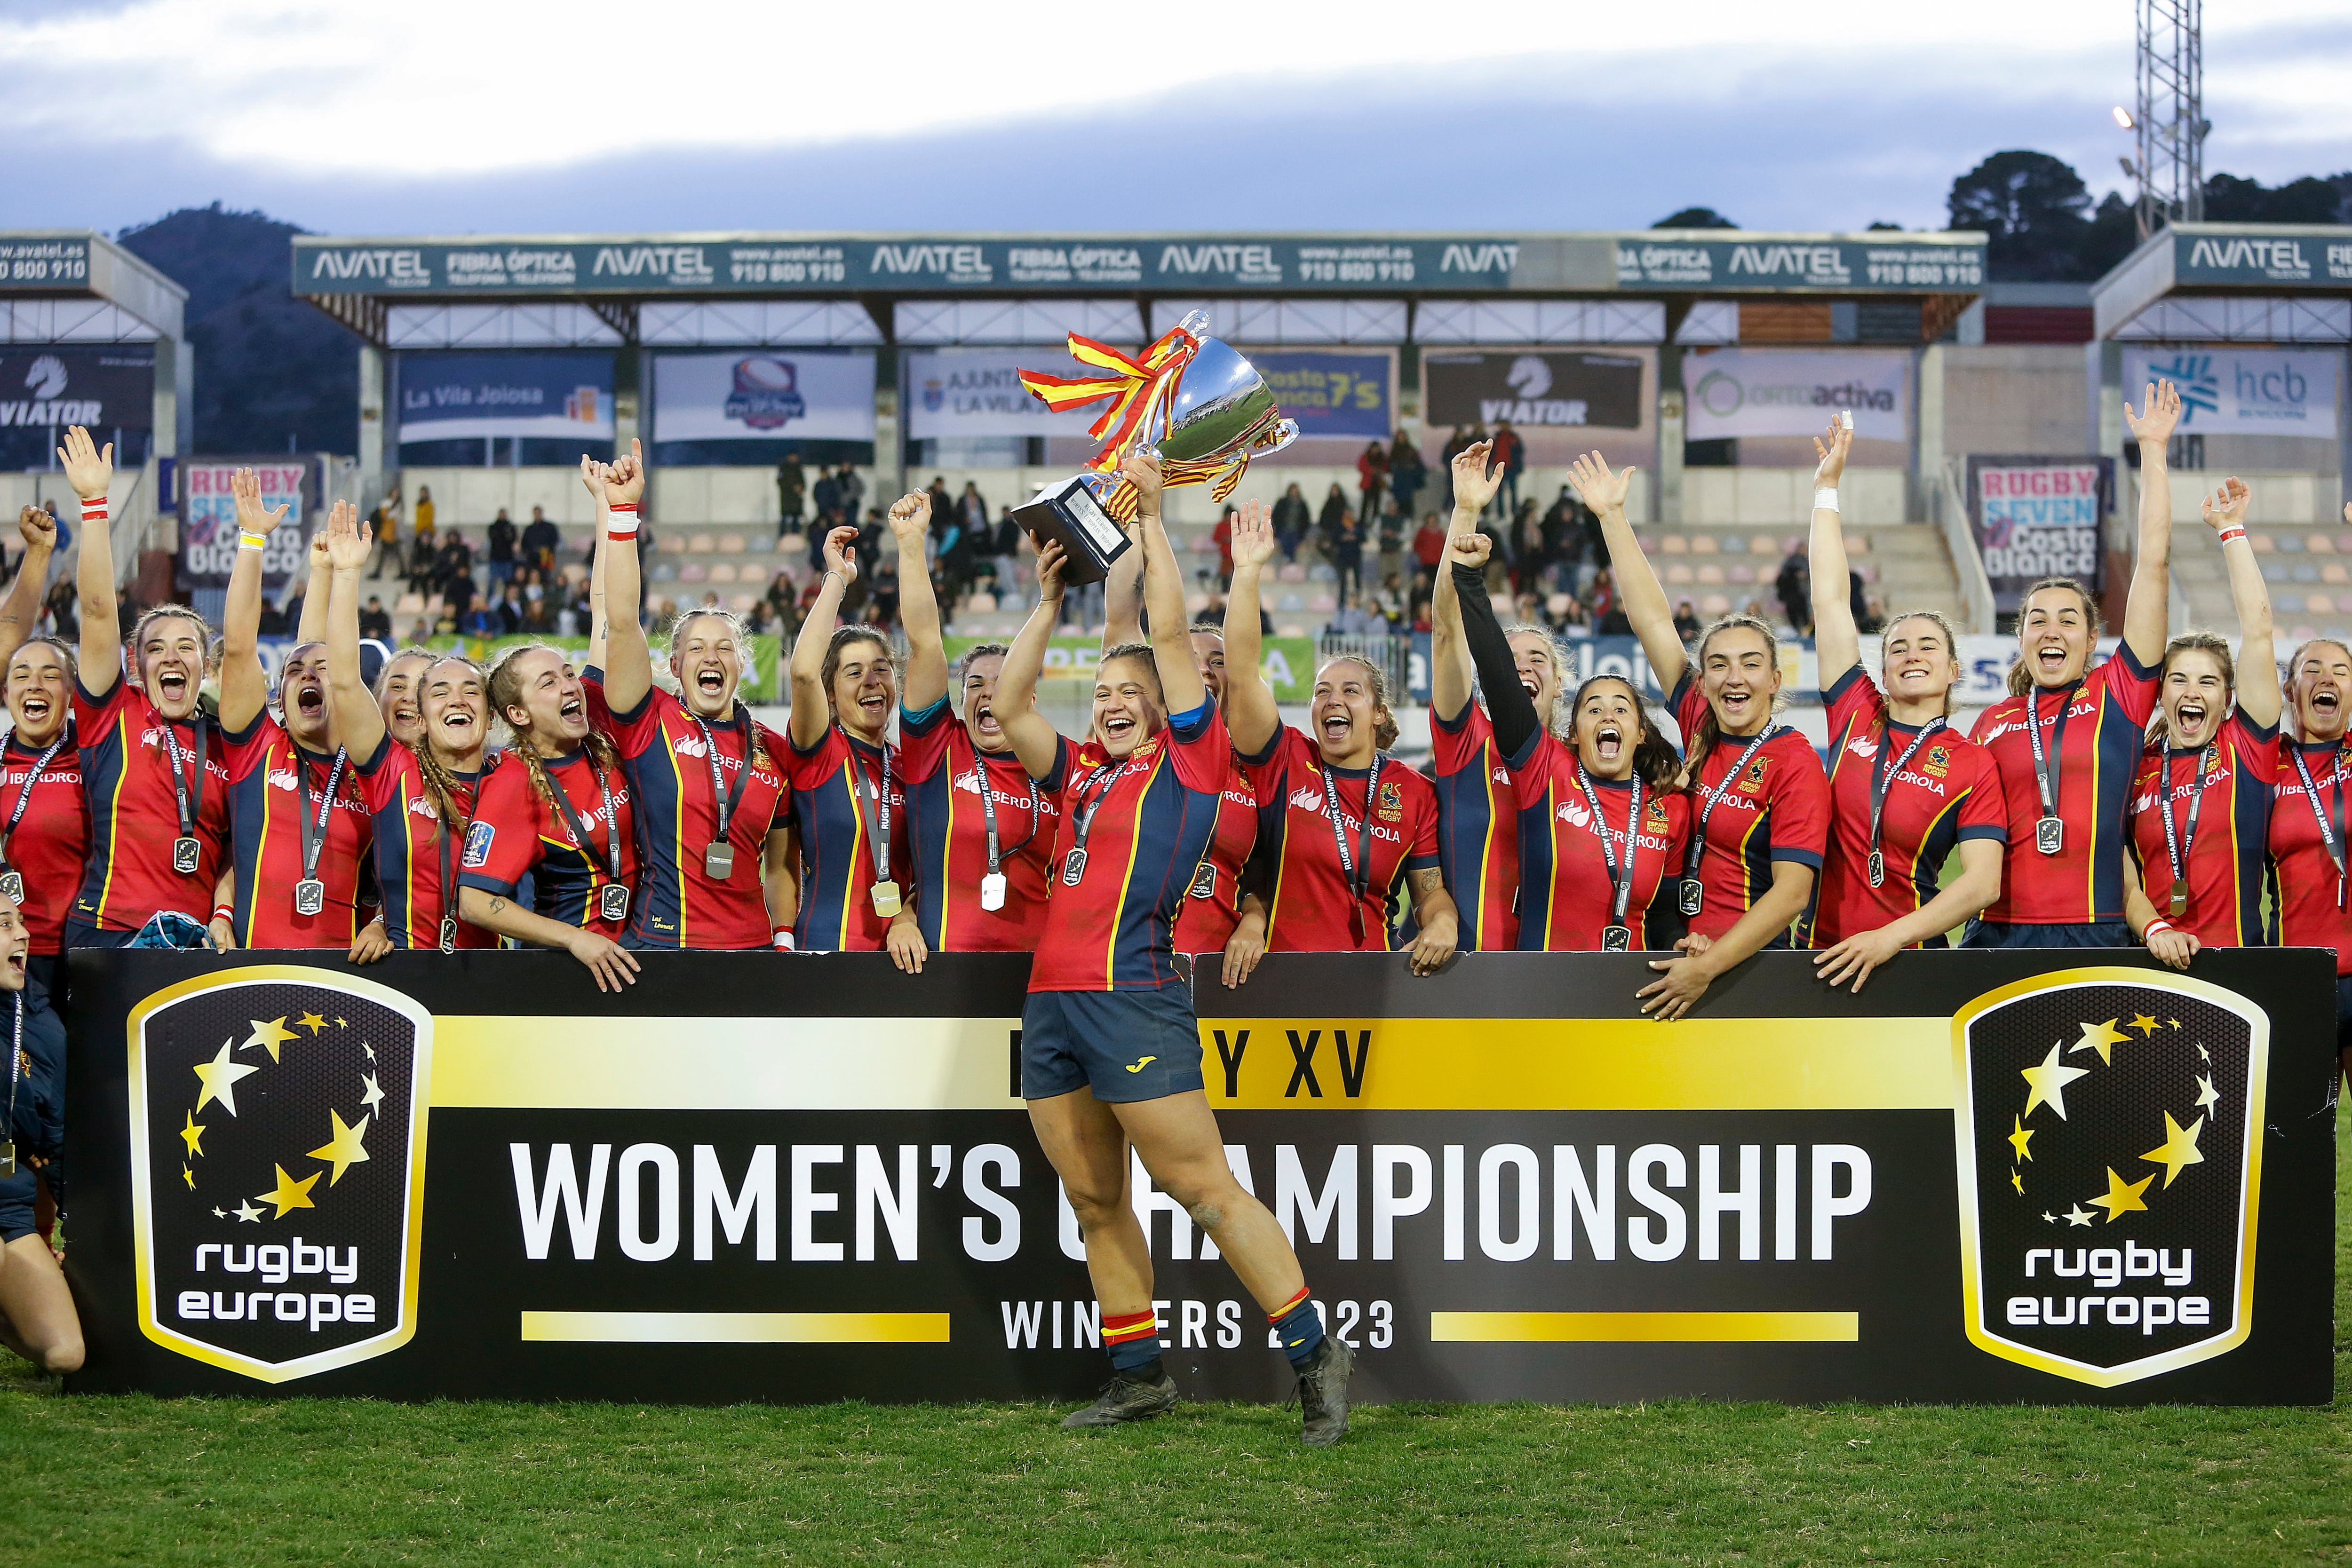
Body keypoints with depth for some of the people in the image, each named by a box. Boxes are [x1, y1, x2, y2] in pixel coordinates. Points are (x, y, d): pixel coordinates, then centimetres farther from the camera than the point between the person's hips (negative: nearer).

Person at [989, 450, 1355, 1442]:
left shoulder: (1188, 760, 4)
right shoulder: (1081, 774, 20)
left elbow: (1171, 634, 1)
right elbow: (1009, 706, 20)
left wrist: (1149, 520, 7)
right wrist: (1049, 603, 19)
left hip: (1132, 996, -7)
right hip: (1053, 1004, 7)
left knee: (1201, 1186, -10)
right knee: (1094, 1204, 8)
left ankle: (1315, 1355, -6)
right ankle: (1138, 1376, 15)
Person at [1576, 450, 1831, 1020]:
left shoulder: (1795, 763, -9)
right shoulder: (1700, 730, 6)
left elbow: (1792, 891, -16)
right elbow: (1652, 621, 9)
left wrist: (1710, 964, -24)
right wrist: (1613, 516, 12)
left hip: (1750, 962, -5)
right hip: (1682, 956, 5)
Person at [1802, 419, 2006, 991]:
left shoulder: (1971, 765, -2)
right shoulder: (1855, 715, 5)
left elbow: (1983, 882, -10)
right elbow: (1829, 599, 8)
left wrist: (1890, 938, -20)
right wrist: (1826, 487, 9)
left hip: (1909, 960, -2)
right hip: (1821, 956, 2)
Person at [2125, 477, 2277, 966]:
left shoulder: (2246, 750, 6)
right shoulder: (2134, 770, 10)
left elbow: (2257, 627, 2)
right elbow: (2124, 881, 4)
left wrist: (2232, 530, 6)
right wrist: (2154, 929, -16)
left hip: (2239, 957, -1)